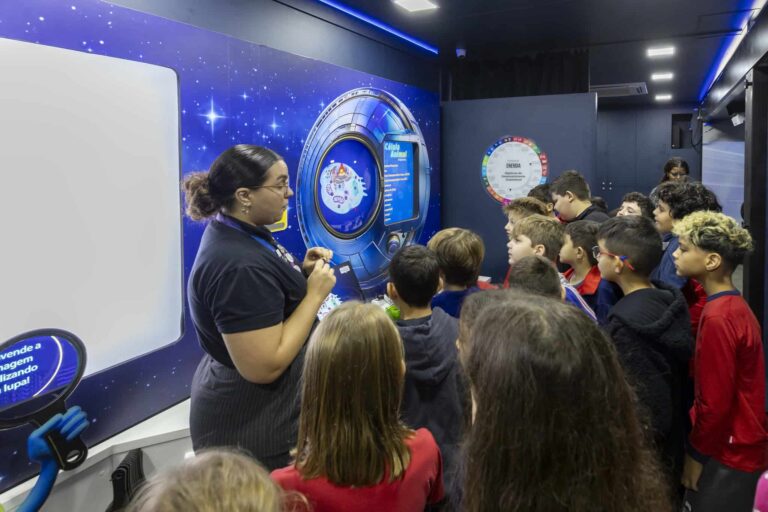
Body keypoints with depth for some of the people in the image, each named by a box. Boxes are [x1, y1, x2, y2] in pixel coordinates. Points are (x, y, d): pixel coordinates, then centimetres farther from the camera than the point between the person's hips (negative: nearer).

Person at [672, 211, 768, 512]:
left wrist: (696, 453, -9)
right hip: (740, 448, 8)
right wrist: (700, 444, 15)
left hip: (727, 456, -8)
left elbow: (715, 401, -22)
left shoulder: (717, 318, -24)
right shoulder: (735, 307, 5)